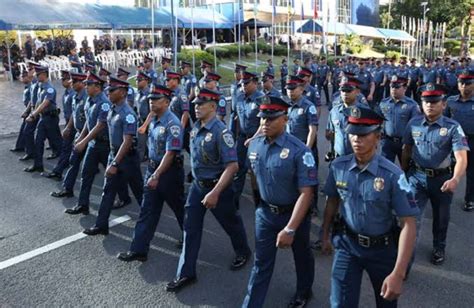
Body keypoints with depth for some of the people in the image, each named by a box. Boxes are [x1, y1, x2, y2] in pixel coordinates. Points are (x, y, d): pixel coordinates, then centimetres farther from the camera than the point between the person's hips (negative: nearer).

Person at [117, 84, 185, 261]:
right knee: (147, 210, 6)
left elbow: (170, 153, -24)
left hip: (170, 171, -8)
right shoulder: (153, 121, 7)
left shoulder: (172, 124, -20)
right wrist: (151, 172, 18)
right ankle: (139, 250, 11)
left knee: (179, 207, 11)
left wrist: (156, 175, -28)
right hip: (153, 168, 8)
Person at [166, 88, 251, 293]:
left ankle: (243, 252, 44)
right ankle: (186, 273, 15)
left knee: (230, 223, 16)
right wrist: (197, 182, 18)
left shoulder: (220, 132, -23)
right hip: (197, 185, 7)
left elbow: (232, 166, -27)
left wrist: (215, 193, -32)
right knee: (191, 228, 5)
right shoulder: (195, 128, 0)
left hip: (217, 186, -6)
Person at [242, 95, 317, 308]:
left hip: (294, 212, -3)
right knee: (261, 262, 9)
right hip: (265, 213, 3)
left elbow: (306, 192, -25)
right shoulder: (254, 145, -6)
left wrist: (290, 229, -29)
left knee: (301, 257, 21)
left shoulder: (298, 150, -24)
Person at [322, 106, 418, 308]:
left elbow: (408, 225, -22)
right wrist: (325, 236, 14)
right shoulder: (338, 167, -12)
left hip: (382, 249, -1)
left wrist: (398, 274, -26)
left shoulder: (392, 175, -23)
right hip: (347, 245, 1)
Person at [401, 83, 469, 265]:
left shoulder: (453, 127, -15)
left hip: (442, 178, -1)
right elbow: (406, 151, 7)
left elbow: (461, 157, -24)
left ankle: (439, 248, 41)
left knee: (441, 217, 18)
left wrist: (455, 179, -40)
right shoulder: (413, 124, -5)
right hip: (417, 176, 1)